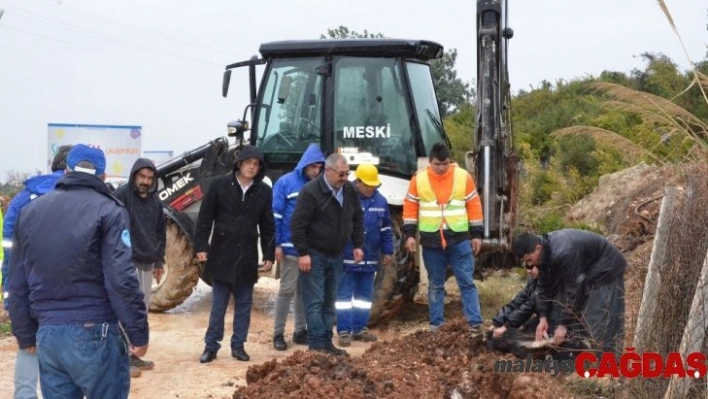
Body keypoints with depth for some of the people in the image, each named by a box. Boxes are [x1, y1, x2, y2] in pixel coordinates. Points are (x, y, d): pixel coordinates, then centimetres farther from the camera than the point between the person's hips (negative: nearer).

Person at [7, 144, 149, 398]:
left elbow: (17, 284, 13)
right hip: (93, 333, -5)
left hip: (47, 334, 5)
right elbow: (122, 280, -15)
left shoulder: (30, 210, 11)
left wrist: (26, 335, 20)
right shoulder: (107, 211, -7)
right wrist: (139, 333, -8)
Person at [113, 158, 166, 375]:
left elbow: (160, 232, 20)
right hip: (127, 262, -7)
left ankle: (134, 354, 21)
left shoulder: (155, 200, 12)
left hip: (147, 263, 7)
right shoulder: (121, 195, -10)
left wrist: (159, 261, 18)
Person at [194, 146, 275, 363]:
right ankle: (211, 345, 15)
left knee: (244, 304, 10)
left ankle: (238, 345, 20)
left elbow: (268, 226, 5)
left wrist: (269, 255, 2)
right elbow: (205, 218, -3)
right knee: (218, 305, 5)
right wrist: (201, 246, -8)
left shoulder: (264, 191, 1)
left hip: (247, 257, 2)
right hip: (221, 254, -2)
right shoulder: (219, 185, -5)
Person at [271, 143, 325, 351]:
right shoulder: (285, 183, -4)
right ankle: (278, 333, 5)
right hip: (291, 248, -4)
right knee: (287, 289, -3)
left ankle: (301, 331, 20)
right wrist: (276, 244, -11)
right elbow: (275, 215, -6)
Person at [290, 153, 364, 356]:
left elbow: (358, 218, 14)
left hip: (337, 255, 6)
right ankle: (317, 345, -4)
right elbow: (298, 224, -17)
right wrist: (303, 253, -18)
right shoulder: (311, 192, -17)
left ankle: (327, 342, 18)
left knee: (329, 302, 11)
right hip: (314, 255, -6)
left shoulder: (350, 190, 2)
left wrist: (357, 245, 9)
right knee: (315, 302, -6)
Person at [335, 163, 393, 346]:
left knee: (365, 295, 12)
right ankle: (344, 331, 6)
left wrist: (387, 251, 13)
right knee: (345, 295, 1)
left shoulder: (380, 201, 6)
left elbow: (386, 228, 14)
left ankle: (360, 328, 22)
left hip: (369, 259, 5)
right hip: (347, 257, -5)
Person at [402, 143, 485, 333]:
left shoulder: (463, 176, -1)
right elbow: (410, 207, 5)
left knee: (467, 282, 0)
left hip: (459, 239, -1)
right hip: (431, 241, 1)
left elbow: (474, 205, 4)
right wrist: (410, 234, 0)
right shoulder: (419, 179, -1)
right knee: (435, 285, 10)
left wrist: (476, 234, 3)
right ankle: (435, 324, 17)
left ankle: (475, 322, 1)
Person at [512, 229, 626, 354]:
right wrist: (543, 317, -4)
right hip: (586, 271, 9)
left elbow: (573, 290, -30)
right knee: (576, 319, 6)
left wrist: (563, 324, -24)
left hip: (606, 270, -9)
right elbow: (545, 285, 1)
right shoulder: (544, 251, -9)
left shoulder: (562, 252, -37)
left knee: (601, 324, -11)